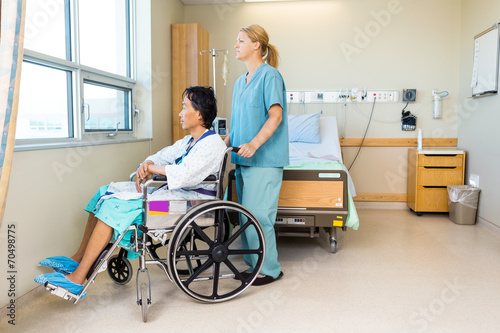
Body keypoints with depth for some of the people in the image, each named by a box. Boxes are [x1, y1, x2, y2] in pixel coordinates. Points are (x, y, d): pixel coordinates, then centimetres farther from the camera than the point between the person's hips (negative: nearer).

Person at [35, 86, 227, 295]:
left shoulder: (212, 144, -14)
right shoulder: (189, 141, 18)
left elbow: (184, 174, -28)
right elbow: (163, 156, 17)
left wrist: (151, 168, -13)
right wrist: (147, 165, -7)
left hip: (191, 198, -10)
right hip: (171, 190, 10)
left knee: (115, 204, -21)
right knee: (106, 192, 7)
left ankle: (77, 278, -15)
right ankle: (78, 259, 10)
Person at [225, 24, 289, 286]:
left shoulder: (269, 75, -7)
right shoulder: (240, 82, 19)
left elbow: (276, 115, -16)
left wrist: (254, 144, -27)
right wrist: (224, 144, 11)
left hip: (264, 159, -8)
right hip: (243, 159, 9)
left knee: (258, 215, -7)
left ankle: (269, 268, 8)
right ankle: (253, 263, 24)